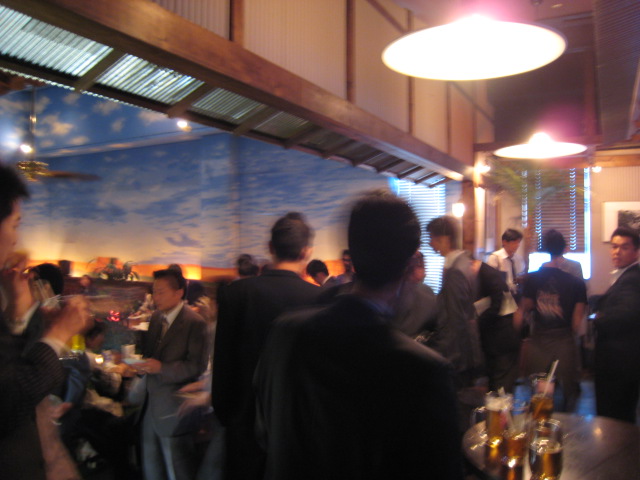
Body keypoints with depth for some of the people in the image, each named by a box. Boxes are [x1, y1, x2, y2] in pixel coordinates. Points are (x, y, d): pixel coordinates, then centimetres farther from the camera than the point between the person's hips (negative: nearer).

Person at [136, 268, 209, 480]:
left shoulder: (194, 323, -17)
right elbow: (149, 350, 15)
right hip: (151, 404, 7)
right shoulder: (155, 317, 7)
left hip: (172, 409, -7)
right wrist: (142, 363, -7)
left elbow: (197, 365, -20)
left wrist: (162, 368, -27)